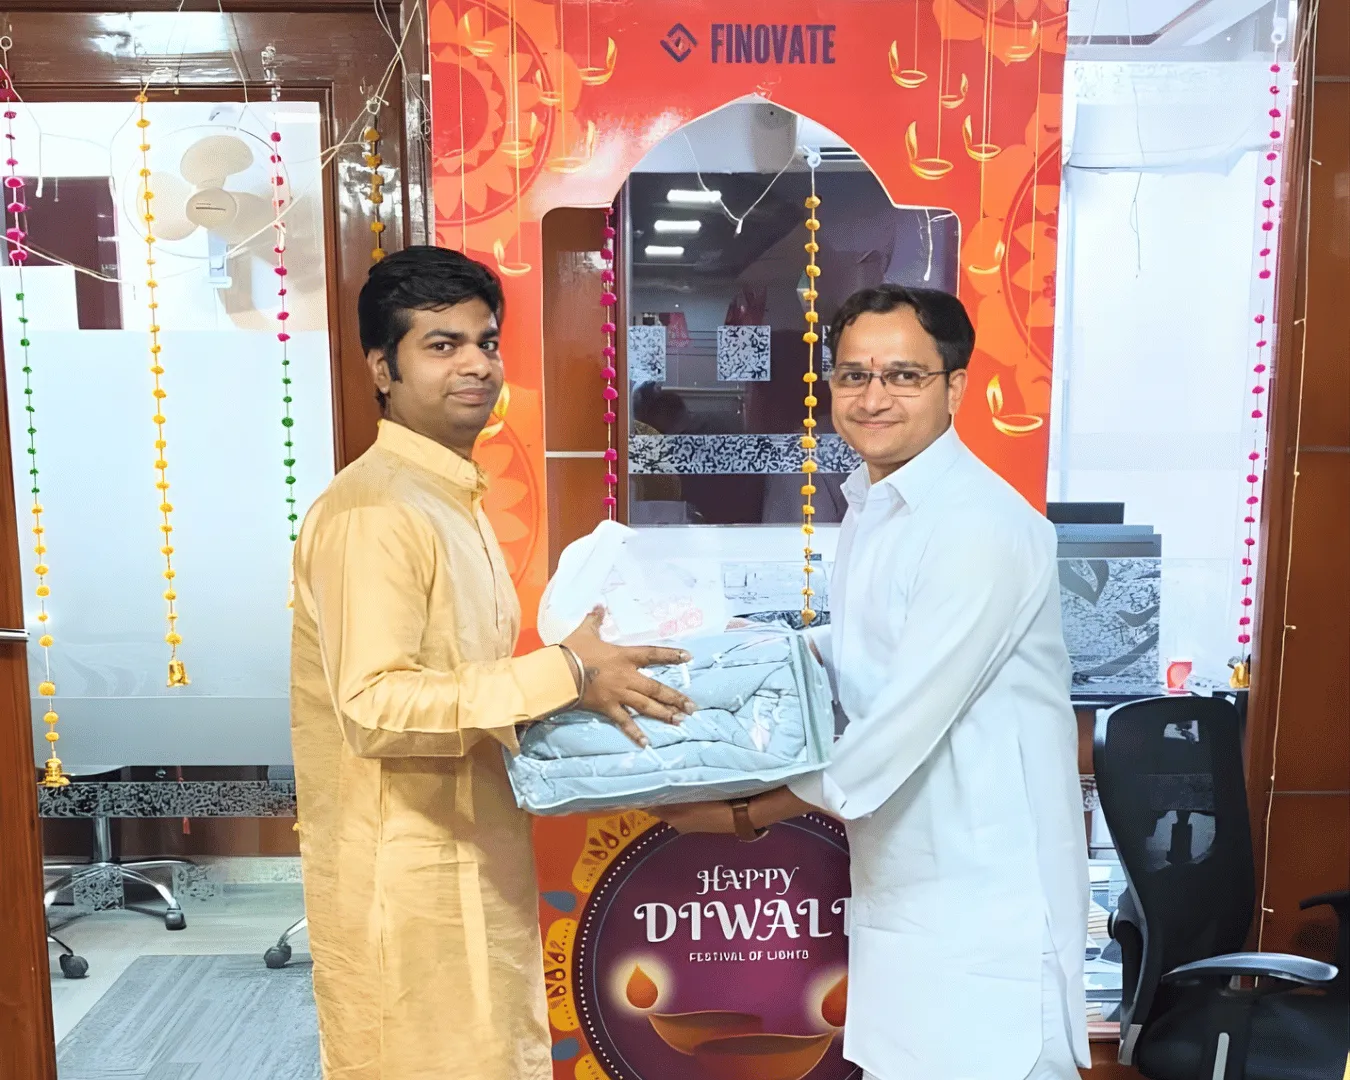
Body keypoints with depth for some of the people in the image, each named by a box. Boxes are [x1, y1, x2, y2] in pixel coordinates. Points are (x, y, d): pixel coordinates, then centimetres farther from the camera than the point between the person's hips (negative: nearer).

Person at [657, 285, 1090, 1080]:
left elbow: (905, 721, -25)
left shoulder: (984, 529, -22)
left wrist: (746, 813, -14)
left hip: (985, 890, -8)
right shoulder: (871, 504, 8)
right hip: (901, 878, 9)